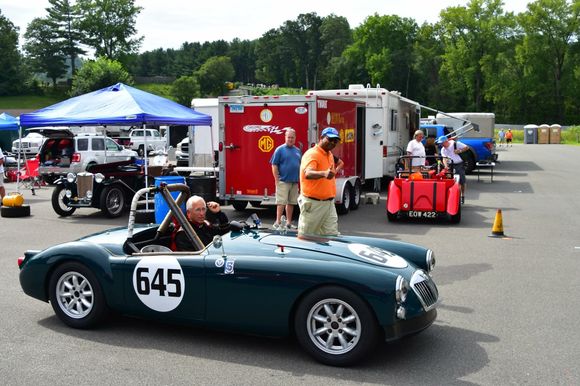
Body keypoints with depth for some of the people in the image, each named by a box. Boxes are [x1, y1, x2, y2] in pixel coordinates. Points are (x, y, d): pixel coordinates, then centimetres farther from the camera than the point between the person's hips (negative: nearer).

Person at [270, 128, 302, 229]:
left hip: (295, 182, 6)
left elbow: (301, 165, 22)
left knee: (291, 202, 9)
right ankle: (278, 222, -5)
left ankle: (289, 222, 16)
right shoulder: (280, 149, -3)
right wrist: (277, 179, -12)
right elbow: (274, 165, -6)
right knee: (281, 202, -8)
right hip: (283, 181, -6)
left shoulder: (298, 151, 14)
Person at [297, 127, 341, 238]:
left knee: (332, 235, 6)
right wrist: (324, 173, -52)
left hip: (328, 203, 8)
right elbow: (308, 174, -35)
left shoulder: (330, 155, 13)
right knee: (306, 236, 2)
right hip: (313, 203, -8)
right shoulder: (312, 154, -15)